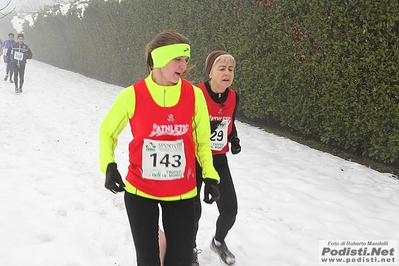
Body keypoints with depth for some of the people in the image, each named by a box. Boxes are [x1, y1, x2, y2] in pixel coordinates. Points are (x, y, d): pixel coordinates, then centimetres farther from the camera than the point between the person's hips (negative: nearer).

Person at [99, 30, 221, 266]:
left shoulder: (194, 95, -8)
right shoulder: (132, 95, -13)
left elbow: (202, 140, 6)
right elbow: (107, 131, 4)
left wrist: (210, 176, -2)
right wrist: (109, 165, -11)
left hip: (182, 193, 1)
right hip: (140, 192, -1)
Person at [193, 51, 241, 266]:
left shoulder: (233, 97, -3)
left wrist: (234, 140, -1)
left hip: (219, 160, 5)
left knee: (230, 211, 6)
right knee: (193, 211, 3)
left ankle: (218, 242, 38)